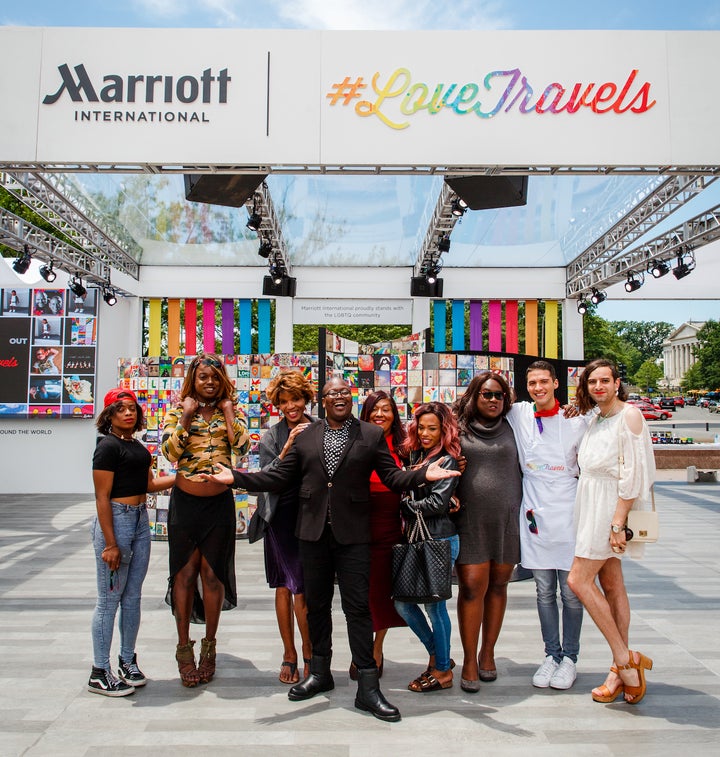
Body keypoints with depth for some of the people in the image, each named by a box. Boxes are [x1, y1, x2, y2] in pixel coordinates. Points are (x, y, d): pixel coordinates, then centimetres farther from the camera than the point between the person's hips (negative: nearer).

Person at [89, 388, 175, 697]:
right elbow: (102, 497, -15)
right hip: (116, 521, -8)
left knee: (132, 596, 15)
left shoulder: (136, 446, 13)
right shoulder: (108, 446, -12)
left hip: (140, 520, 8)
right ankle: (99, 673, 14)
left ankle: (127, 662, 28)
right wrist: (110, 544, -18)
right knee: (109, 599, 1)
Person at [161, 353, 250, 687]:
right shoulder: (178, 412, 4)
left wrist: (227, 411, -9)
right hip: (185, 502, 0)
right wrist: (186, 416, -12)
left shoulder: (231, 411, 5)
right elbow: (170, 452, -10)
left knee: (213, 574, 8)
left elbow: (242, 446, -12)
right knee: (184, 573, 6)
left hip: (219, 503, 0)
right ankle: (184, 646, 21)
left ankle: (209, 645, 24)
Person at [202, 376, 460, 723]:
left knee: (358, 606, 0)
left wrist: (423, 474, -21)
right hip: (313, 532, 3)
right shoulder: (305, 436, 8)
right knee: (316, 603, 15)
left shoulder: (372, 435, 2)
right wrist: (236, 478, -4)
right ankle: (320, 672, 34)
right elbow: (279, 476, 5)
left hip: (353, 533, -3)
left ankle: (367, 687, 11)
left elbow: (392, 476, -3)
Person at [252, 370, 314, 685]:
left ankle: (297, 653, 22)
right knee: (286, 585, 7)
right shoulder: (272, 436, 2)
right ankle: (292, 653, 22)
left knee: (303, 587, 2)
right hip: (283, 515, 0)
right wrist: (288, 448, -18)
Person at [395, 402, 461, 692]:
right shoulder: (413, 454, 11)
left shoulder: (447, 460, -7)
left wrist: (406, 505, -5)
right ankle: (437, 655, 29)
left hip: (440, 538, -7)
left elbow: (437, 503, -14)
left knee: (434, 603, 1)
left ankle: (443, 671, 21)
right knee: (402, 601, 8)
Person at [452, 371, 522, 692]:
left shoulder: (511, 428, 9)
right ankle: (470, 660, 8)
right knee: (472, 587, -5)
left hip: (507, 520, 2)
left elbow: (525, 470, 15)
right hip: (470, 520, -2)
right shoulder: (459, 430, 4)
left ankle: (487, 653, 24)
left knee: (498, 586, 9)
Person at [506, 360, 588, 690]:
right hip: (534, 514, 2)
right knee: (544, 592, 11)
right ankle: (551, 654, 24)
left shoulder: (576, 420, -1)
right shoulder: (517, 415, 3)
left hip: (569, 514, -2)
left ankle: (569, 657, 20)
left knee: (571, 592, 5)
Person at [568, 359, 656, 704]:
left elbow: (632, 474, -17)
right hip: (592, 508, 8)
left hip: (611, 507, -8)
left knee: (578, 579, -11)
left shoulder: (629, 415, -11)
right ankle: (622, 669, 15)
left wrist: (618, 522, -20)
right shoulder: (595, 419, 14)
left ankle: (624, 660, 0)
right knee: (611, 585, 9)